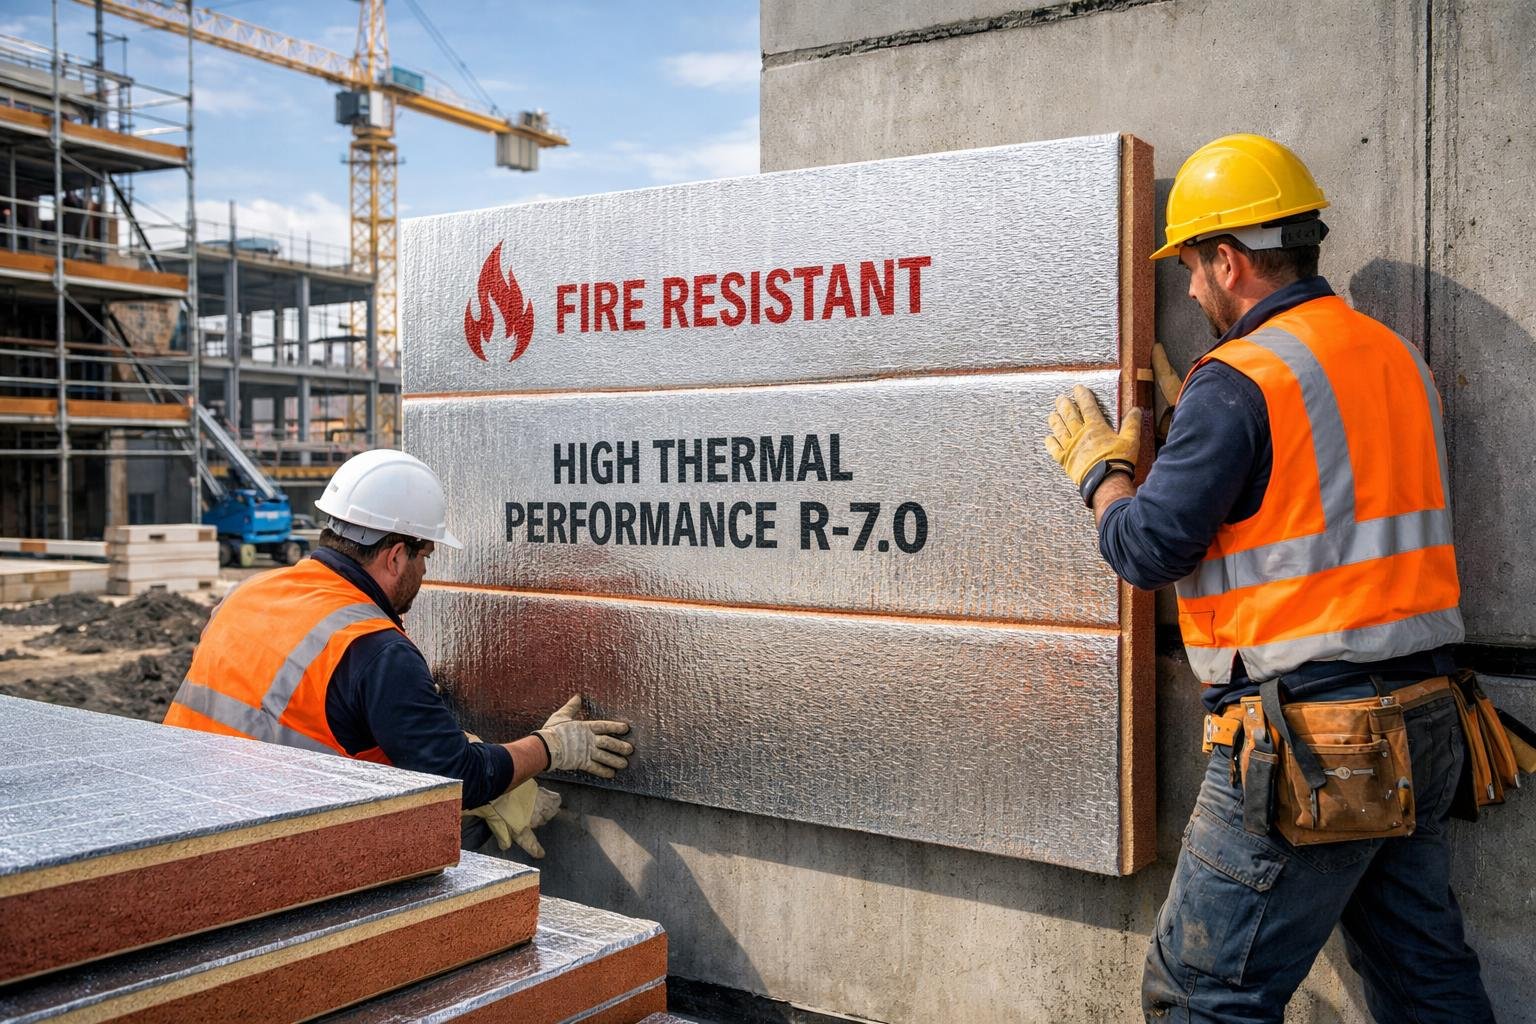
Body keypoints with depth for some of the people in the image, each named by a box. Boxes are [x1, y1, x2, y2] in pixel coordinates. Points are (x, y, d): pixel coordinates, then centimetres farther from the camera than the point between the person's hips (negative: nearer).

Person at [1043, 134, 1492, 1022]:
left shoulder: (1239, 381, -14)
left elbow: (1148, 549, -14)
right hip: (1424, 725, 9)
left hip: (1304, 743, -9)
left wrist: (1099, 468, 6)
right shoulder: (1401, 359, 12)